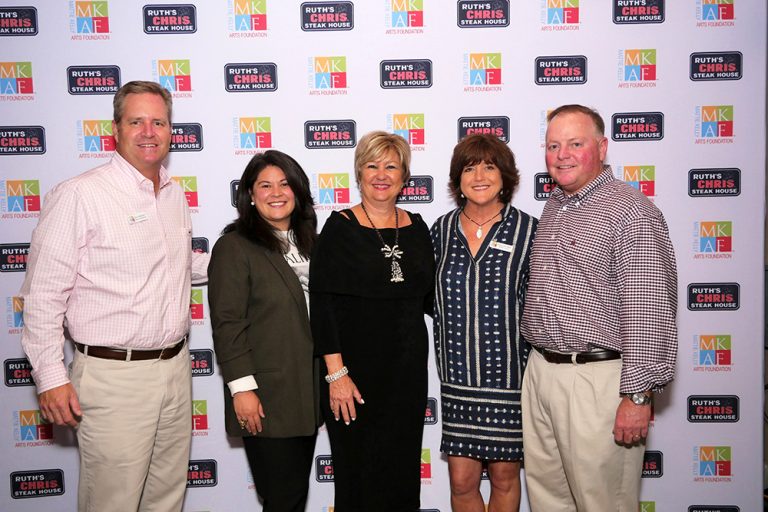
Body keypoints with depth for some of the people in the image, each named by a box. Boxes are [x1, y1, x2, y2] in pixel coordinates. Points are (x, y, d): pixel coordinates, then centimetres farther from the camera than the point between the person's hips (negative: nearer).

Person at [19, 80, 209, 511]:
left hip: (175, 367, 7)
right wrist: (51, 377, -13)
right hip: (113, 376, -6)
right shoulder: (80, 195, -12)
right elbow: (44, 294, -12)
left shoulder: (175, 194, 10)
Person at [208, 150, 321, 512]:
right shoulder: (235, 246, -8)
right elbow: (227, 323, -13)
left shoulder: (307, 241, 14)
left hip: (307, 393, 7)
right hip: (266, 399, -6)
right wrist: (242, 387, -17)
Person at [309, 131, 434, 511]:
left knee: (403, 473, 13)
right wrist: (336, 373, -15)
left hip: (408, 371, 4)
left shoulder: (416, 227, 7)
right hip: (356, 370, -4)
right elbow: (322, 305, -11)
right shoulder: (340, 228, -6)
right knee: (357, 472, 6)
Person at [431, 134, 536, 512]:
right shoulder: (441, 230, 4)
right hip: (458, 377, 2)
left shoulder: (527, 230, -5)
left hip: (509, 373, -2)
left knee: (504, 475, 11)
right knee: (461, 480, 7)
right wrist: (444, 360, 10)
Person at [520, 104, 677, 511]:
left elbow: (649, 310, -18)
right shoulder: (554, 206, 14)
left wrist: (638, 395, -19)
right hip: (539, 371, 8)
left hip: (598, 379, -8)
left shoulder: (630, 210, -13)